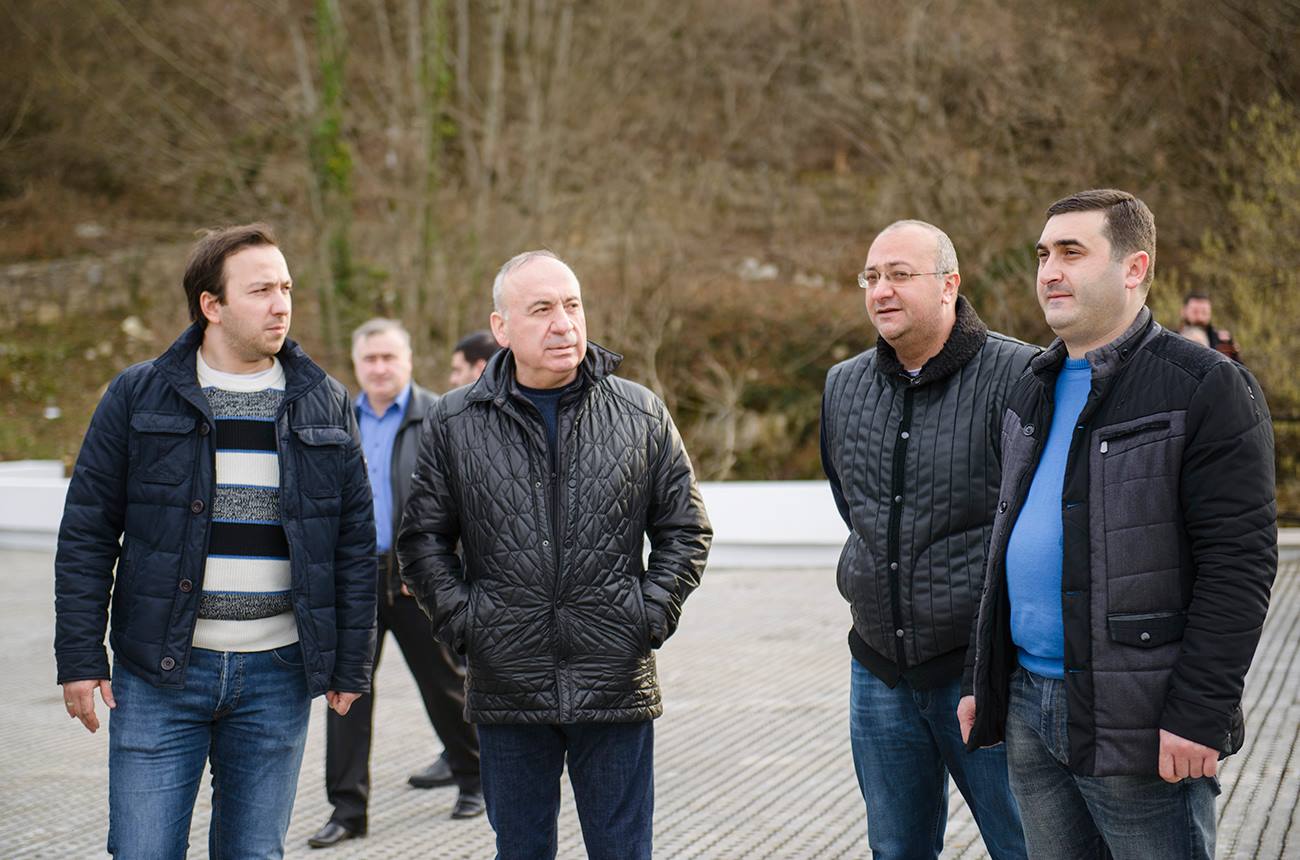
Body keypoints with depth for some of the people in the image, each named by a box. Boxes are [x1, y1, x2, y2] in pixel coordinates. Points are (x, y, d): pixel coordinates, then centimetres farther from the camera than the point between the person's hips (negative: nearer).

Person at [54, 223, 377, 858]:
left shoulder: (325, 406, 6)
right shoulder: (139, 398, 0)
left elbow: (355, 543, 9)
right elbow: (87, 535, 1)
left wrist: (351, 665, 6)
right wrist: (79, 658, -4)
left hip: (277, 675, 2)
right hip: (159, 674, -2)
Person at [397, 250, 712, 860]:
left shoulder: (642, 416, 4)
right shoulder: (454, 423, 3)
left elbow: (685, 529, 10)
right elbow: (422, 539, 8)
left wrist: (651, 614, -1)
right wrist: (461, 623, -2)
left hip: (616, 689, 0)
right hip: (506, 689, 0)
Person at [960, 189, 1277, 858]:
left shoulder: (1207, 389, -9)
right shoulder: (1034, 389, 15)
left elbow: (1239, 564, -15)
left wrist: (1197, 714, -20)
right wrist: (982, 679, 18)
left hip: (1136, 727, -7)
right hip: (1028, 713, 7)